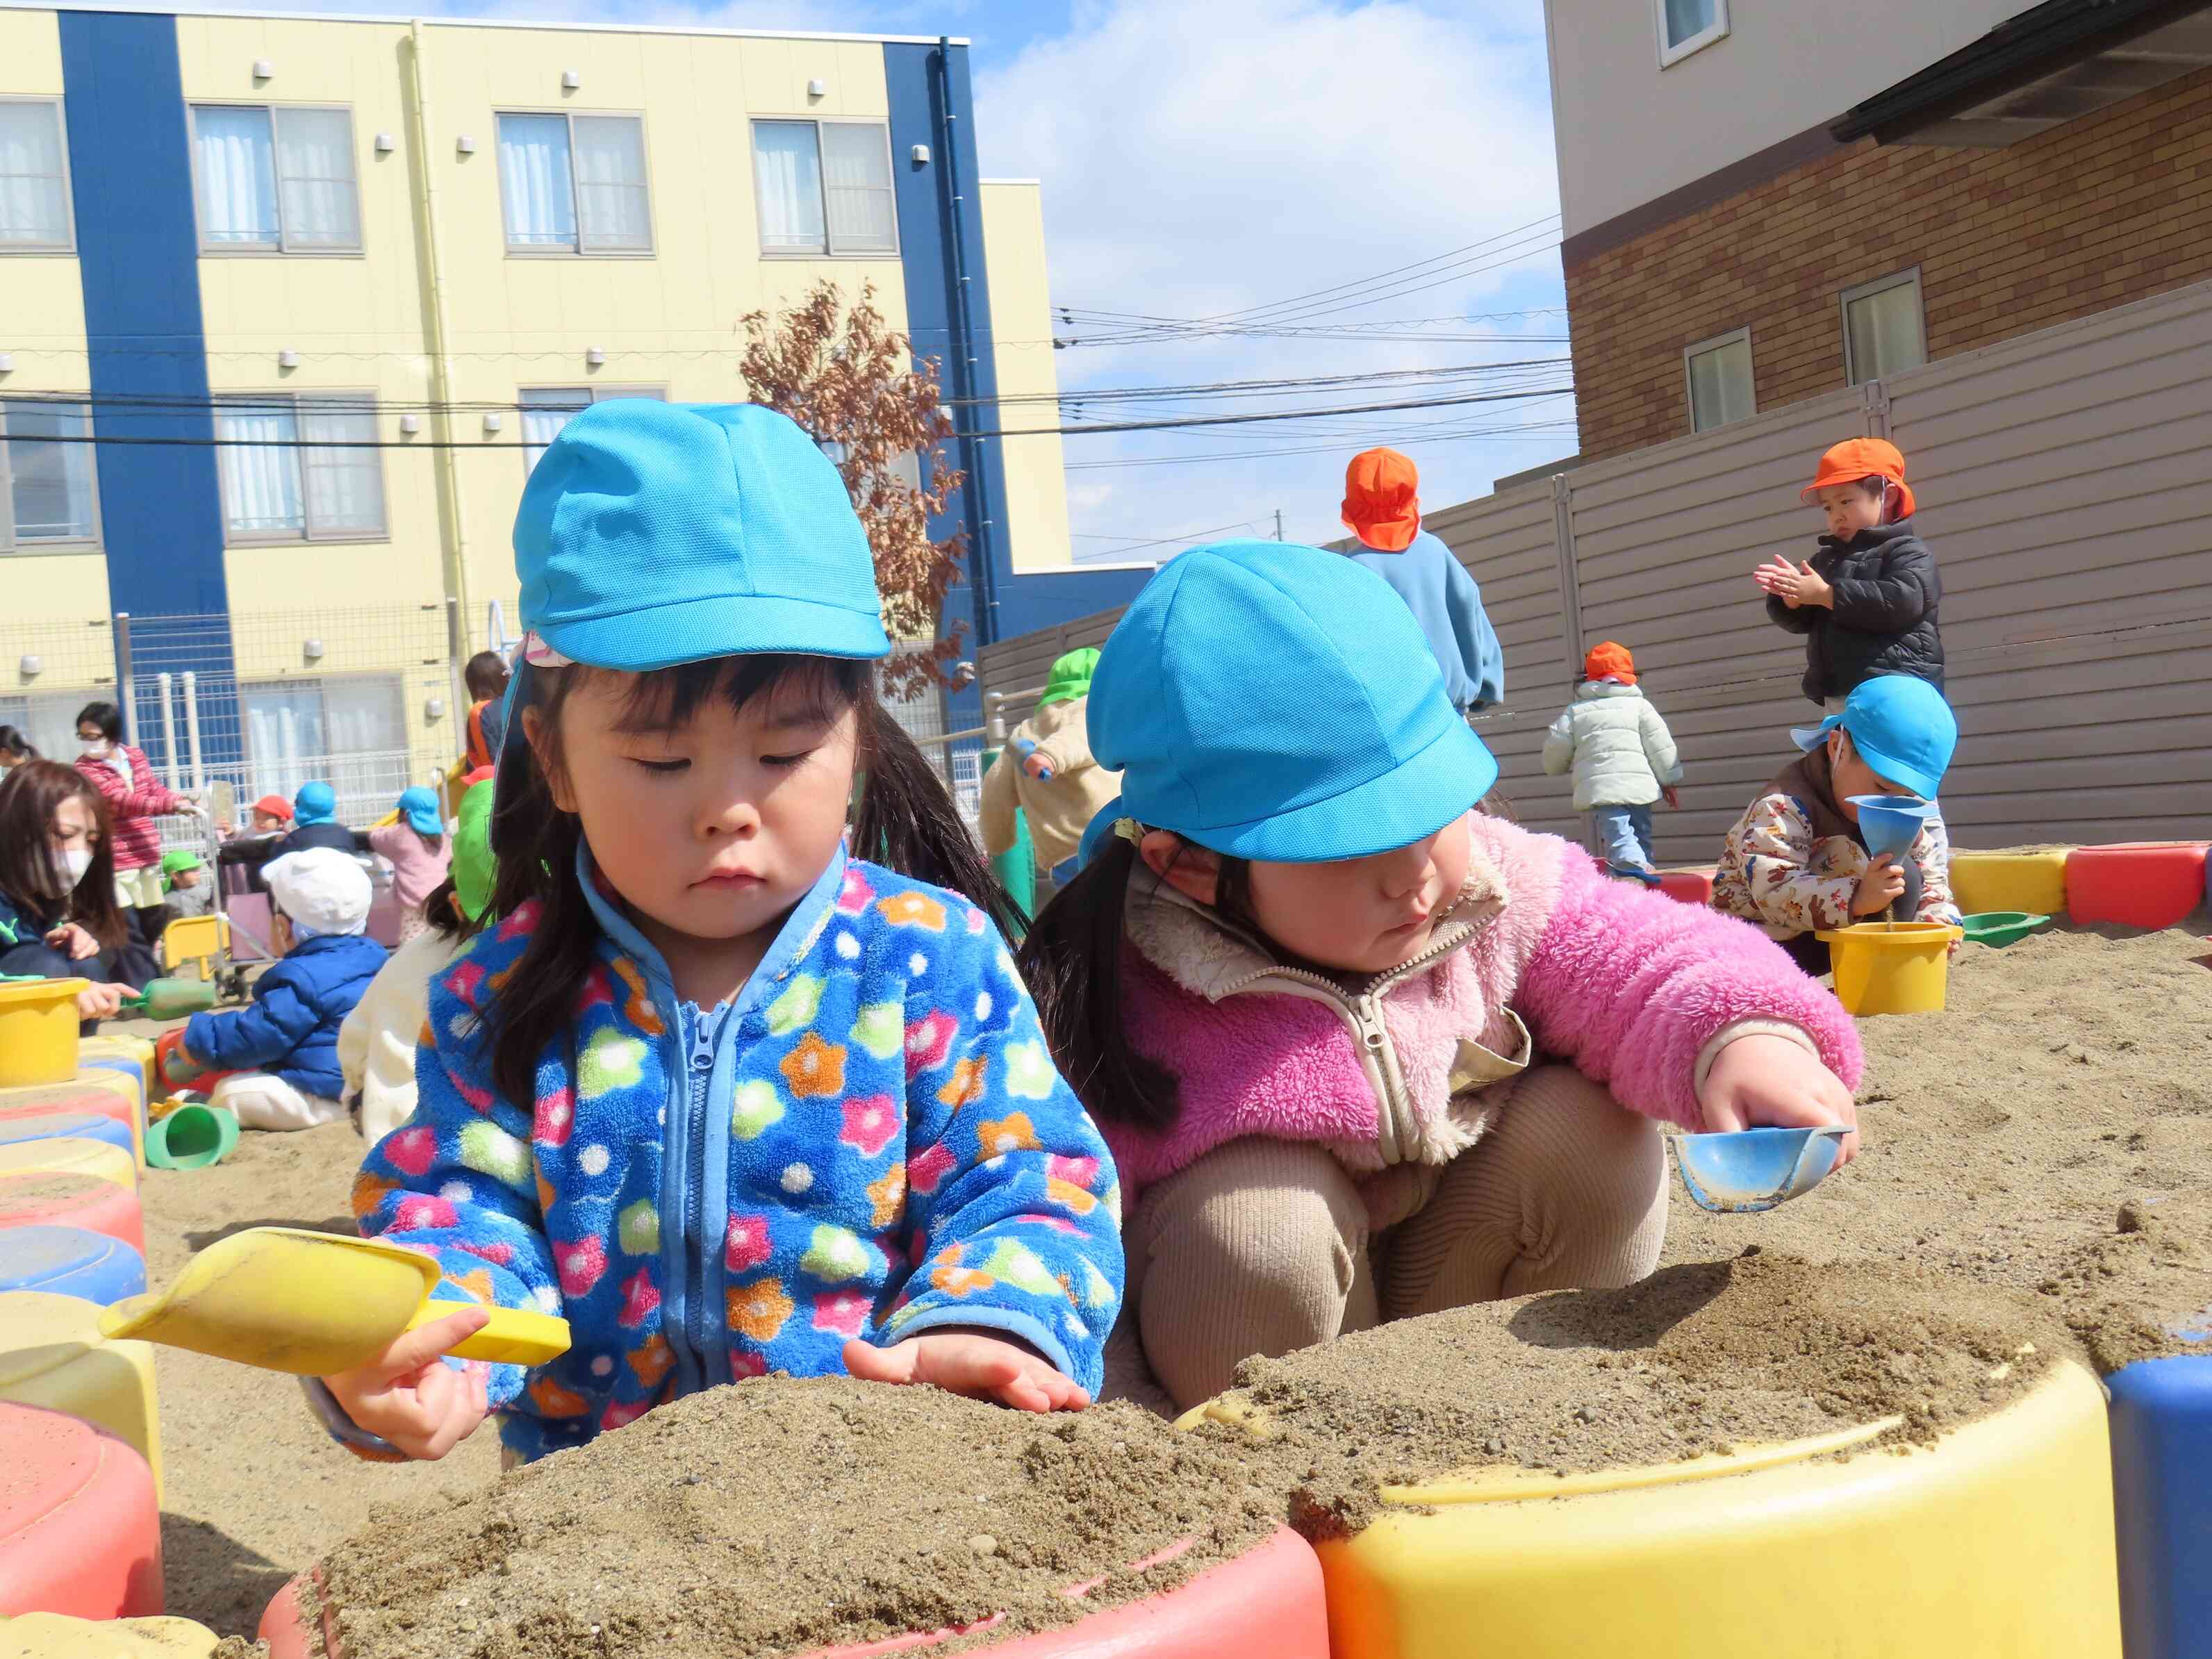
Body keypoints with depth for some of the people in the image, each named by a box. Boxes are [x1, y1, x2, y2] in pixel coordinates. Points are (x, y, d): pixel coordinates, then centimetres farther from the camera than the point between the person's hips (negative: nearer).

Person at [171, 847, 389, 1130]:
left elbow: (255, 1036, -18)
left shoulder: (301, 979, -19)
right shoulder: (369, 955, 7)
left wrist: (198, 1038, -4)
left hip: (329, 1096, -10)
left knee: (231, 1092, -12)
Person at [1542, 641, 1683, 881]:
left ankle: (1633, 863, -43)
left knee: (1618, 837, -15)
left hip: (1598, 787, -1)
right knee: (1640, 839, 14)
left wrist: (1558, 767, 33)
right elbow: (1661, 746, 7)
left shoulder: (1574, 711, 12)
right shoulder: (1639, 705, 11)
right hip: (1638, 784, 1)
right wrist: (1668, 781, 17)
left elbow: (1555, 751, 10)